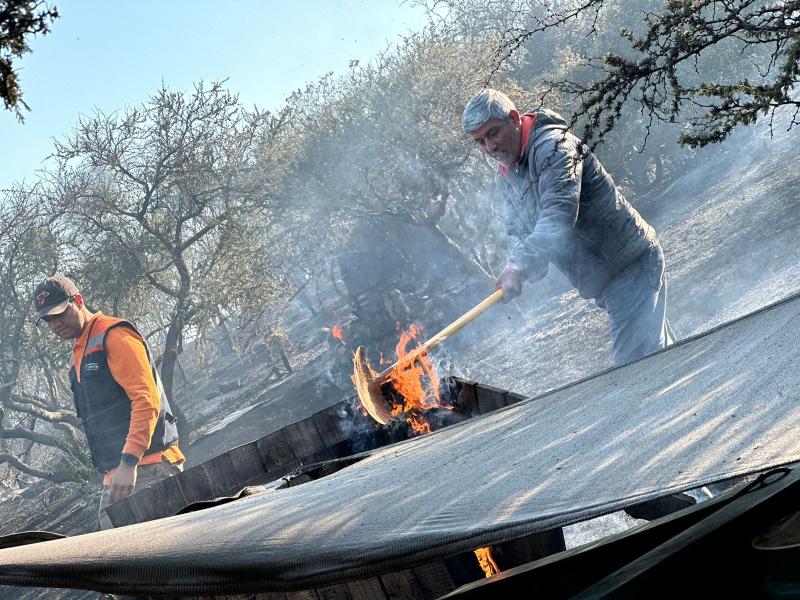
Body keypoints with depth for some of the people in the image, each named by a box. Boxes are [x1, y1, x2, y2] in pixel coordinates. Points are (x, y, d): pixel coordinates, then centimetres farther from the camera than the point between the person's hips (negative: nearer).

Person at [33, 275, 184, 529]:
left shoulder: (113, 336, -6)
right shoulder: (77, 358, 24)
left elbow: (146, 400, -16)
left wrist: (129, 462, -23)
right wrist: (112, 474, 14)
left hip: (147, 469, -9)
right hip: (115, 479, 9)